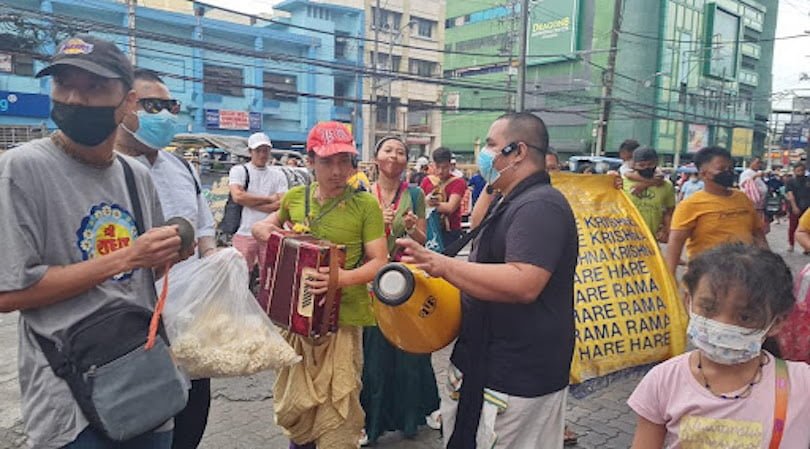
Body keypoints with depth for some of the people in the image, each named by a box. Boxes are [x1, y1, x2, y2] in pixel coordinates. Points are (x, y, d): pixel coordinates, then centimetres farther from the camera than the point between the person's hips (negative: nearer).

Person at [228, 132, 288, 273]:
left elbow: (281, 204, -4)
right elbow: (237, 196, -13)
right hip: (244, 234, -2)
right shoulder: (239, 170, 4)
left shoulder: (278, 175, 8)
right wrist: (269, 199, -7)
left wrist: (248, 201, -8)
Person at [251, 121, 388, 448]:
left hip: (342, 318, -4)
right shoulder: (295, 197, 1)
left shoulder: (366, 205, -11)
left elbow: (379, 261, -13)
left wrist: (345, 277, -30)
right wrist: (262, 228, 2)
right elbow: (273, 222, 23)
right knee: (296, 402, 21)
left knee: (335, 417, 2)